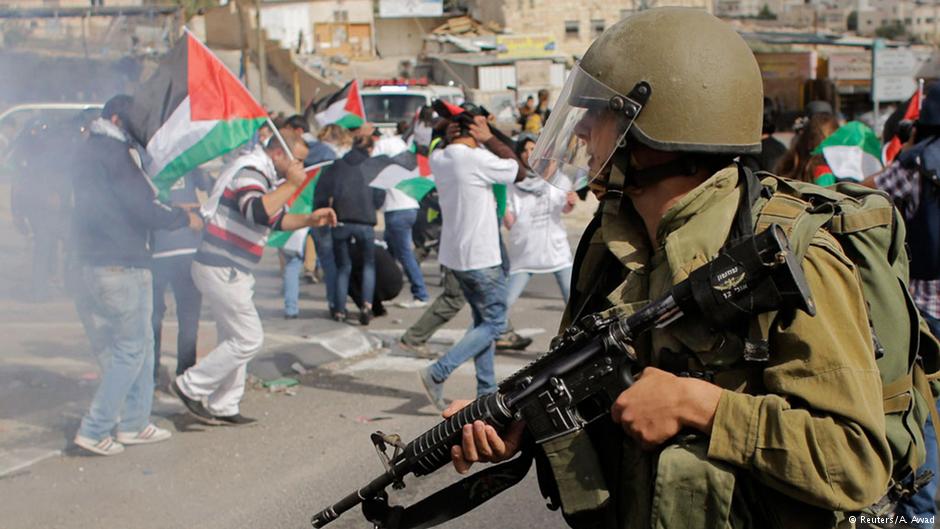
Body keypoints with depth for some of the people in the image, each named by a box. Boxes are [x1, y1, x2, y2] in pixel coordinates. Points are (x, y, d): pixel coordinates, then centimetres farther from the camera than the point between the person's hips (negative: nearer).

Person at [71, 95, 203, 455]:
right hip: (121, 264, -9)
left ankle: (134, 423, 20)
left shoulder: (88, 152, 16)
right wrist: (184, 218, -2)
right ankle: (94, 430, 0)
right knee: (131, 349, -1)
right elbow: (144, 209, -17)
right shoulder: (114, 153, -13)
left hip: (94, 261, 9)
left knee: (140, 344, 16)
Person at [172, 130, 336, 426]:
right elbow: (258, 212, -36)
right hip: (221, 269, -11)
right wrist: (292, 185, -26)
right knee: (248, 340, -6)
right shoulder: (250, 171, -17)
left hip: (228, 270, 11)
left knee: (235, 340, 15)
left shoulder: (266, 176, 14)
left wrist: (310, 220, 9)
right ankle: (190, 387, 3)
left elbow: (277, 220, 25)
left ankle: (223, 408, 22)